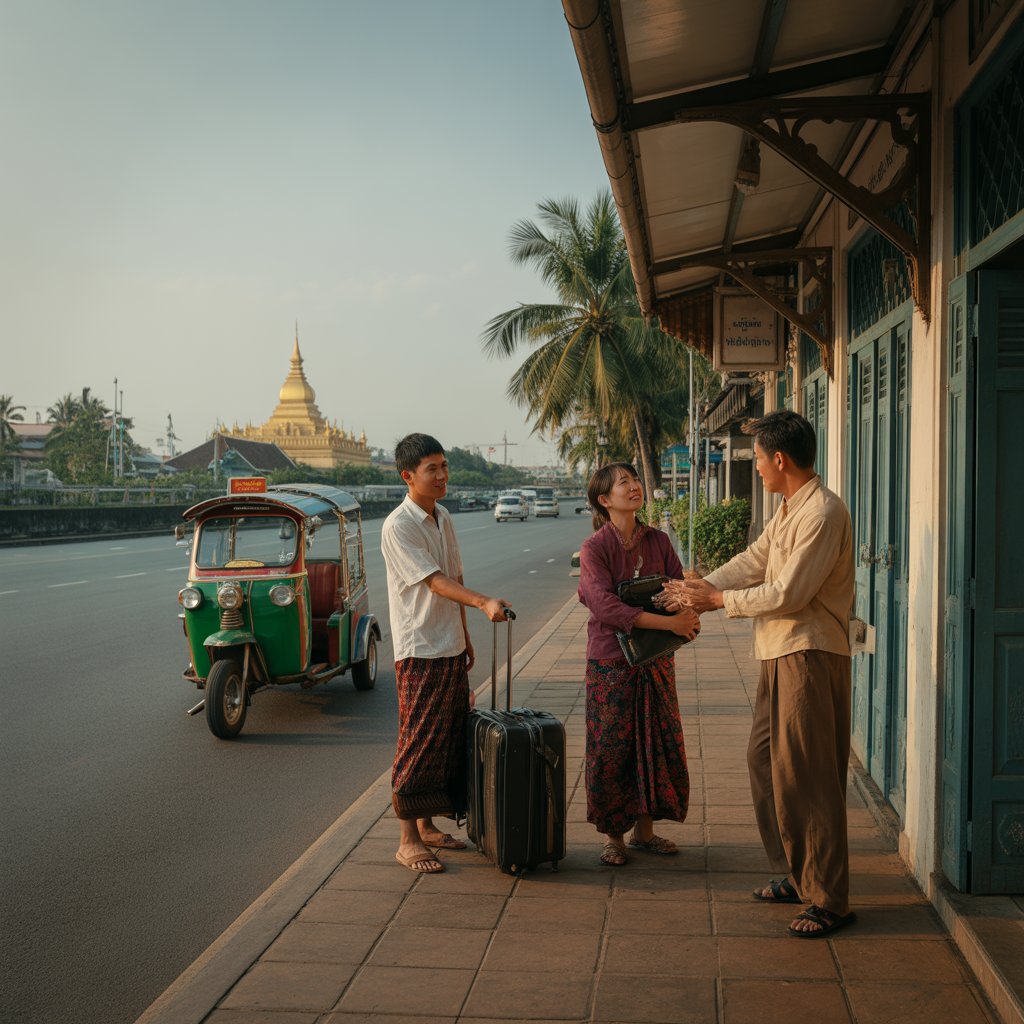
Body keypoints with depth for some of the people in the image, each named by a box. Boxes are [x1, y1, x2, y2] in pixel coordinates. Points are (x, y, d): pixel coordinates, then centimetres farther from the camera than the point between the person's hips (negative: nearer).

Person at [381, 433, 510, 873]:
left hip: (451, 649, 8)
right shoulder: (398, 527, -15)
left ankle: (427, 824, 26)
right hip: (419, 651, -8)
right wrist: (483, 602, -38)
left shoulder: (444, 518, 11)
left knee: (451, 739, 13)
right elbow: (435, 581, -25)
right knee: (419, 743, -3)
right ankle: (408, 841, 6)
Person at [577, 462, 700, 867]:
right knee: (611, 749, 2)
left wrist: (688, 609, -23)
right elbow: (606, 606, -22)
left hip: (656, 661, 5)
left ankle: (644, 829, 25)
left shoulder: (657, 541, 5)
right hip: (612, 662, -5)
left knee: (658, 744, 10)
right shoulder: (594, 548, -11)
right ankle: (613, 836, 16)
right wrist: (669, 622, -27)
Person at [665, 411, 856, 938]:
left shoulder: (822, 513, -18)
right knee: (764, 762, 16)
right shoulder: (789, 509, 15)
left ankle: (829, 899, 6)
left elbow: (787, 594, -21)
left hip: (809, 657, -10)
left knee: (806, 779, -5)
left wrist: (720, 600, -12)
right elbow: (754, 559, 15)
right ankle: (795, 875, 29)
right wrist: (702, 585, 2)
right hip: (781, 655, 10)